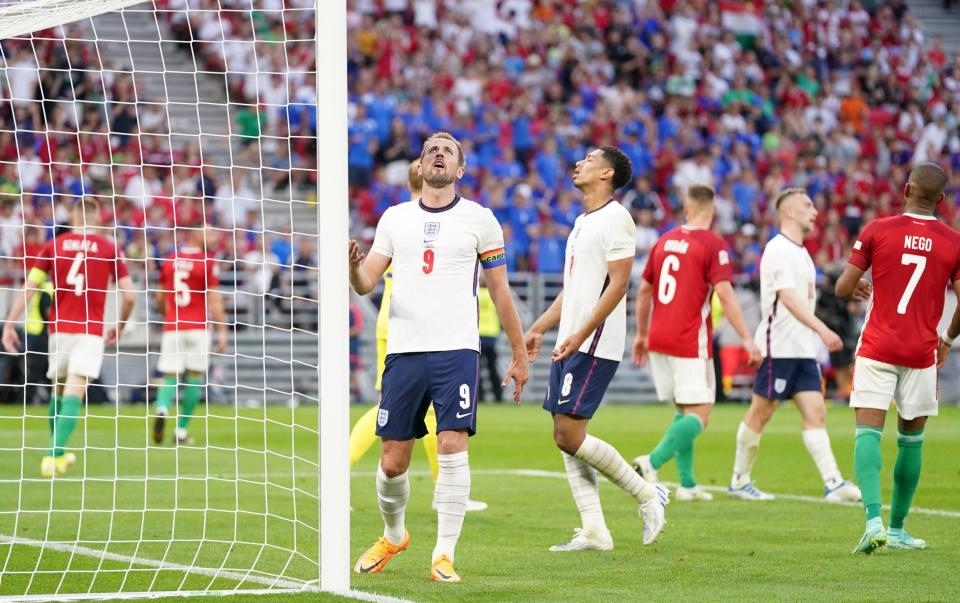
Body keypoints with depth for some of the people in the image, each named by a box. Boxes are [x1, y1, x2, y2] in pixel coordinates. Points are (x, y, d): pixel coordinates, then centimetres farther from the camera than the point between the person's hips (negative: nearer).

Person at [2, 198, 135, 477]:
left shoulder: (53, 246, 5)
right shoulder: (109, 248, 2)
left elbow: (28, 289, -2)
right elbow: (129, 295, 1)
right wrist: (119, 327, 17)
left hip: (59, 329, 2)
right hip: (90, 331, -2)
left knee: (59, 391, 19)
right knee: (73, 395, -8)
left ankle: (58, 452, 30)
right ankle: (54, 456, -21)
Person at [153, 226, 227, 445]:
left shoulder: (168, 261, 7)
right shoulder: (207, 263, -6)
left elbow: (160, 298, 14)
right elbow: (214, 300, -9)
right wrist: (222, 330, -5)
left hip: (171, 328, 3)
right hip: (197, 327, -3)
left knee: (170, 376, 5)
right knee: (194, 378, 7)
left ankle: (162, 409, -27)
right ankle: (181, 430, 6)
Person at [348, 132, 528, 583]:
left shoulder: (479, 219, 5)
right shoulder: (395, 218, 12)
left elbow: (500, 291, 9)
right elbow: (366, 284, 9)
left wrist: (520, 355, 8)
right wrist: (353, 265, -15)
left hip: (456, 350, -2)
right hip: (403, 352, 2)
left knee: (452, 449, -14)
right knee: (392, 462, 3)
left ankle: (444, 554, -7)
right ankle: (393, 536, 28)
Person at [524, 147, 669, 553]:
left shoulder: (615, 218, -10)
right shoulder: (583, 222, 19)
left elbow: (618, 284, -17)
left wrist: (581, 335, -22)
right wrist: (538, 330, 21)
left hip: (593, 346, -10)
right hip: (570, 345, 10)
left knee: (569, 435, -13)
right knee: (564, 436, 5)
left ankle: (647, 494, 1)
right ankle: (594, 531, 6)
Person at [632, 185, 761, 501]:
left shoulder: (664, 241, 11)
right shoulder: (713, 245, -8)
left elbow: (644, 291, 17)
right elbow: (725, 294, -17)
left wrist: (642, 335, 28)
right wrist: (747, 338, -16)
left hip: (658, 341, 6)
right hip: (690, 343, -6)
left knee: (683, 411, 17)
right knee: (698, 415, -5)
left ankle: (687, 483, 12)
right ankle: (653, 461, -26)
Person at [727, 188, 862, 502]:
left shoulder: (799, 251, 17)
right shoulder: (779, 249, -13)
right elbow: (788, 298, -24)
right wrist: (822, 329, -33)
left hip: (803, 349, 9)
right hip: (778, 346, -9)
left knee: (815, 412, -3)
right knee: (760, 414, 0)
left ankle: (833, 483, -11)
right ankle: (739, 480, 12)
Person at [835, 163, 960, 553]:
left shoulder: (877, 230, -4)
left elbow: (843, 289, -2)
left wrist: (858, 287, 22)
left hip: (877, 349, -1)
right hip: (922, 353, 1)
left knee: (868, 432, -5)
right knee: (911, 438, 13)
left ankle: (874, 520, -24)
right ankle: (897, 528, 20)